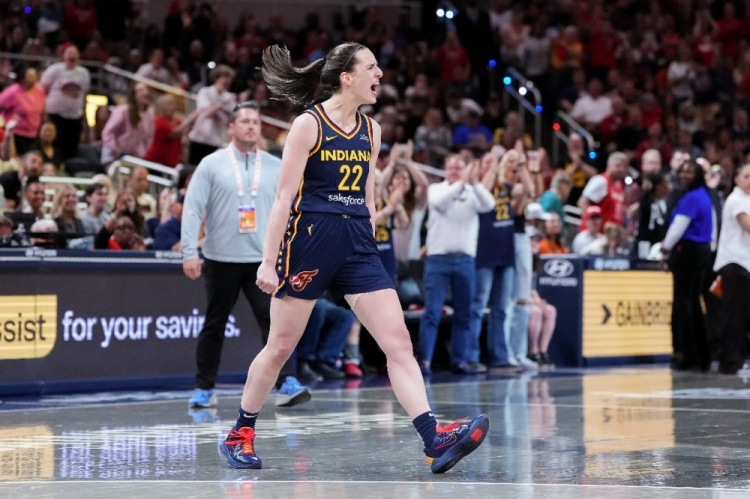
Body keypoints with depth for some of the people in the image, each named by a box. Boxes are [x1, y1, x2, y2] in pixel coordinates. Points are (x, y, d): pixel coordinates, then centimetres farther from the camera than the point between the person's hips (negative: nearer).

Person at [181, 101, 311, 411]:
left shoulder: (276, 167, 7)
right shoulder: (211, 165, 0)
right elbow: (192, 209, -4)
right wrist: (189, 253, -12)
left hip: (263, 260, 1)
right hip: (221, 260, -1)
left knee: (274, 320, -10)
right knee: (214, 326, 8)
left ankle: (286, 384, -12)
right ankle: (204, 389, 18)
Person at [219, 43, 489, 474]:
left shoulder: (371, 130, 11)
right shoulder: (309, 124, -7)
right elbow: (285, 197, -9)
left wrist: (369, 241, 17)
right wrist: (269, 261, -11)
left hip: (357, 244, 5)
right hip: (310, 240, -5)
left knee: (399, 341, -8)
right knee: (280, 347, 4)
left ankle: (434, 439, -15)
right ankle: (240, 435, 21)